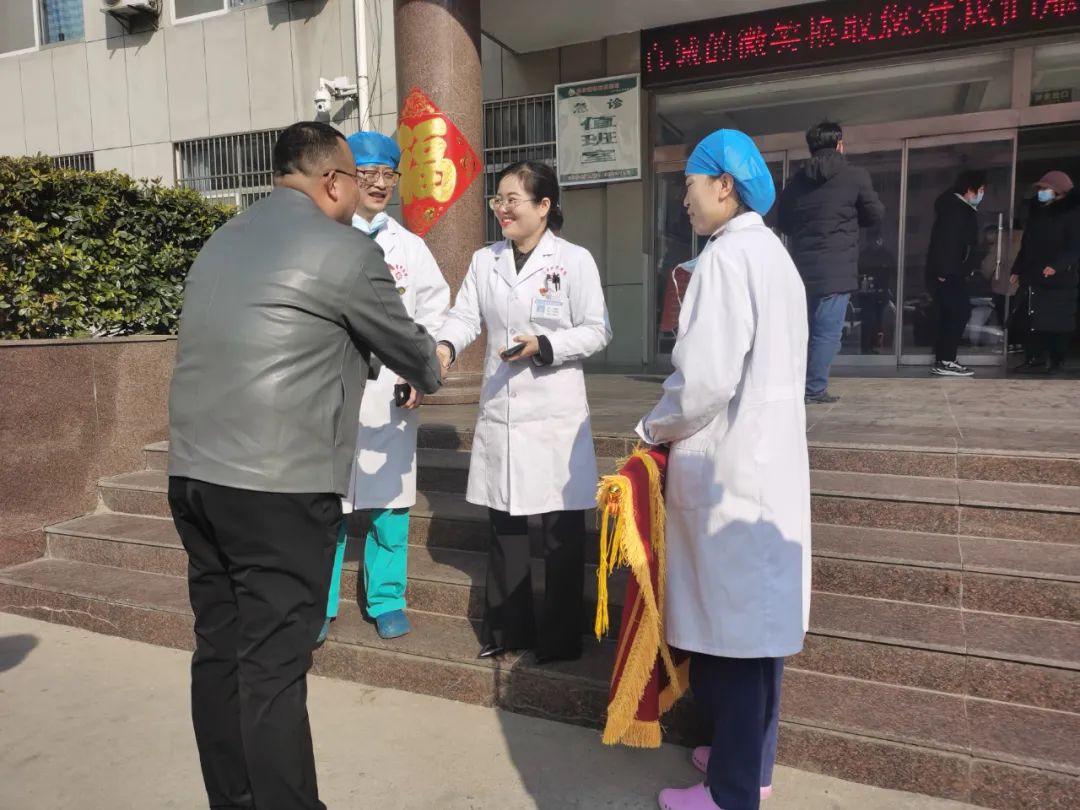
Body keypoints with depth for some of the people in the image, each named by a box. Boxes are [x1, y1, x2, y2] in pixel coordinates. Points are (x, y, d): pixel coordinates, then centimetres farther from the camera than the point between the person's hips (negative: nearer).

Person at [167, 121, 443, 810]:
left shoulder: (223, 240, 17)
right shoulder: (347, 250, -6)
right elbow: (409, 347, 5)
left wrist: (360, 354, 36)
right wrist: (430, 375, 28)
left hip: (194, 475, 8)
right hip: (278, 487, -8)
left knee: (219, 650, 15)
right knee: (273, 667, 1)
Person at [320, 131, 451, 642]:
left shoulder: (410, 247, 10)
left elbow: (434, 317, 6)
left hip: (392, 393, 2)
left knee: (390, 500, 6)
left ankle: (387, 601, 22)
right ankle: (320, 606, 20)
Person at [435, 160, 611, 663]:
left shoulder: (574, 260, -3)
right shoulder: (483, 261, 10)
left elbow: (598, 331, -5)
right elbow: (464, 316, 0)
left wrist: (543, 347, -18)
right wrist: (445, 347, -20)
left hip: (556, 415, -4)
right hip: (499, 413, 5)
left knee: (561, 531, 5)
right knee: (503, 526, 14)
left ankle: (560, 637, 22)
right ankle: (507, 628, 31)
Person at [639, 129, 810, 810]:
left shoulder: (727, 255, -15)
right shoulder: (772, 251, 14)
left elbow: (707, 376, -21)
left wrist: (655, 429, -4)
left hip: (729, 461, -9)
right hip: (768, 454, 9)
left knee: (731, 615, 1)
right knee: (756, 612, 16)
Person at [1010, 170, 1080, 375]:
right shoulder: (1037, 211, 16)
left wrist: (1057, 265, -29)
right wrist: (1017, 270, 19)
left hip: (1059, 280, -6)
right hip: (1032, 277, 6)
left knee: (1057, 323, -1)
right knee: (1031, 320, 5)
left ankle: (1055, 361, 8)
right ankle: (1034, 358, 13)